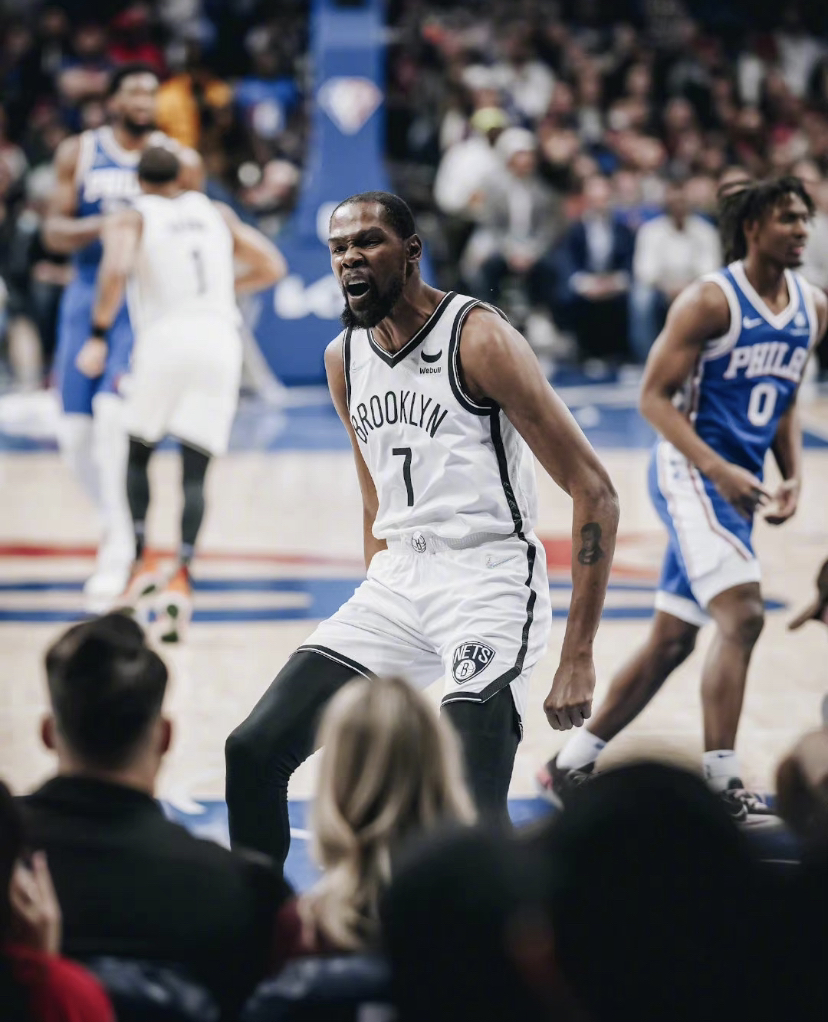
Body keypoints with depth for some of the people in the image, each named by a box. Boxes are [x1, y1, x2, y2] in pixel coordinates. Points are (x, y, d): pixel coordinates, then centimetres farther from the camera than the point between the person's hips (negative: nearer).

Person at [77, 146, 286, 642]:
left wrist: (99, 336, -8)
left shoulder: (129, 219, 7)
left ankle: (143, 560, 5)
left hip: (165, 339, -2)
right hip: (220, 337, 2)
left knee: (138, 452, 19)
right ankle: (182, 578, -15)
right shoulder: (217, 213, 19)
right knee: (195, 472, 2)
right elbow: (272, 267, 20)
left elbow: (116, 269, -15)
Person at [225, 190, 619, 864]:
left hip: (490, 580, -7)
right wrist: (377, 624, 21)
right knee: (255, 750, 0)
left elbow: (595, 493, -14)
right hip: (397, 580, 7)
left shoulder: (480, 339, -13)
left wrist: (578, 656, -18)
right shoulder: (344, 359, 8)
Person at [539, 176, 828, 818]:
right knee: (742, 615, -21)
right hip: (690, 471, -8)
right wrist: (719, 470, -23)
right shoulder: (710, 301, -13)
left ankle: (571, 765, 22)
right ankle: (722, 782, -18)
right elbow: (654, 397, -13)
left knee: (671, 641, 11)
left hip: (737, 482, 8)